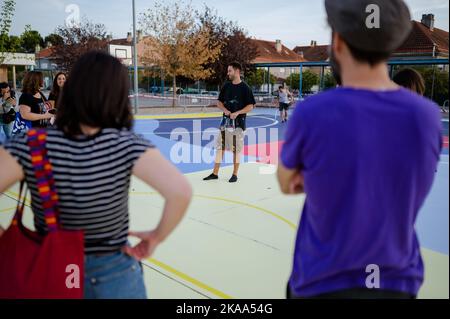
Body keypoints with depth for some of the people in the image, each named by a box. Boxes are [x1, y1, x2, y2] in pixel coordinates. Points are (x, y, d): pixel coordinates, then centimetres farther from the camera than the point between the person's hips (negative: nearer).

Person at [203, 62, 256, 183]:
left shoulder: (245, 88, -7)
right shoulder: (226, 86, 7)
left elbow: (250, 106, -8)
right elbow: (219, 102, 13)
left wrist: (237, 113, -19)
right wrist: (225, 110, -7)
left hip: (238, 122, -5)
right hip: (226, 120, 5)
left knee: (236, 149, 3)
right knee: (220, 146, 6)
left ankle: (235, 174, 16)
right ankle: (215, 173, 13)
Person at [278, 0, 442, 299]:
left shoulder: (311, 113, -20)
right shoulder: (428, 116, -10)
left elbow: (287, 184, -1)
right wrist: (316, 179, -4)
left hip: (323, 282, -2)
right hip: (397, 282, 3)